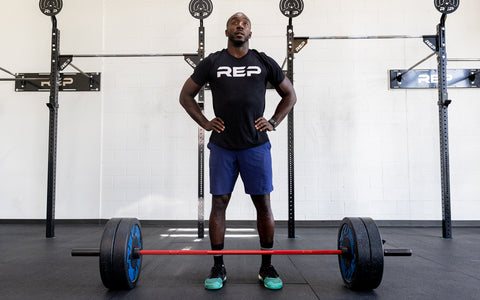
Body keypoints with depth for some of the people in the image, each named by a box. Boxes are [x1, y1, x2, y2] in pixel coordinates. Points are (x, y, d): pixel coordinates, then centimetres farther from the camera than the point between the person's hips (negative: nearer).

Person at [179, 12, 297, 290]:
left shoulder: (265, 62, 7)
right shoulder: (212, 62, 6)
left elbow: (290, 94, 16)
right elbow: (186, 95, 13)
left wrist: (274, 122, 4)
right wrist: (205, 122, 3)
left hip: (256, 145, 0)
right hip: (222, 147, 0)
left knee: (263, 203, 3)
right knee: (219, 203, 2)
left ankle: (267, 266, 18)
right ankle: (218, 267, 16)